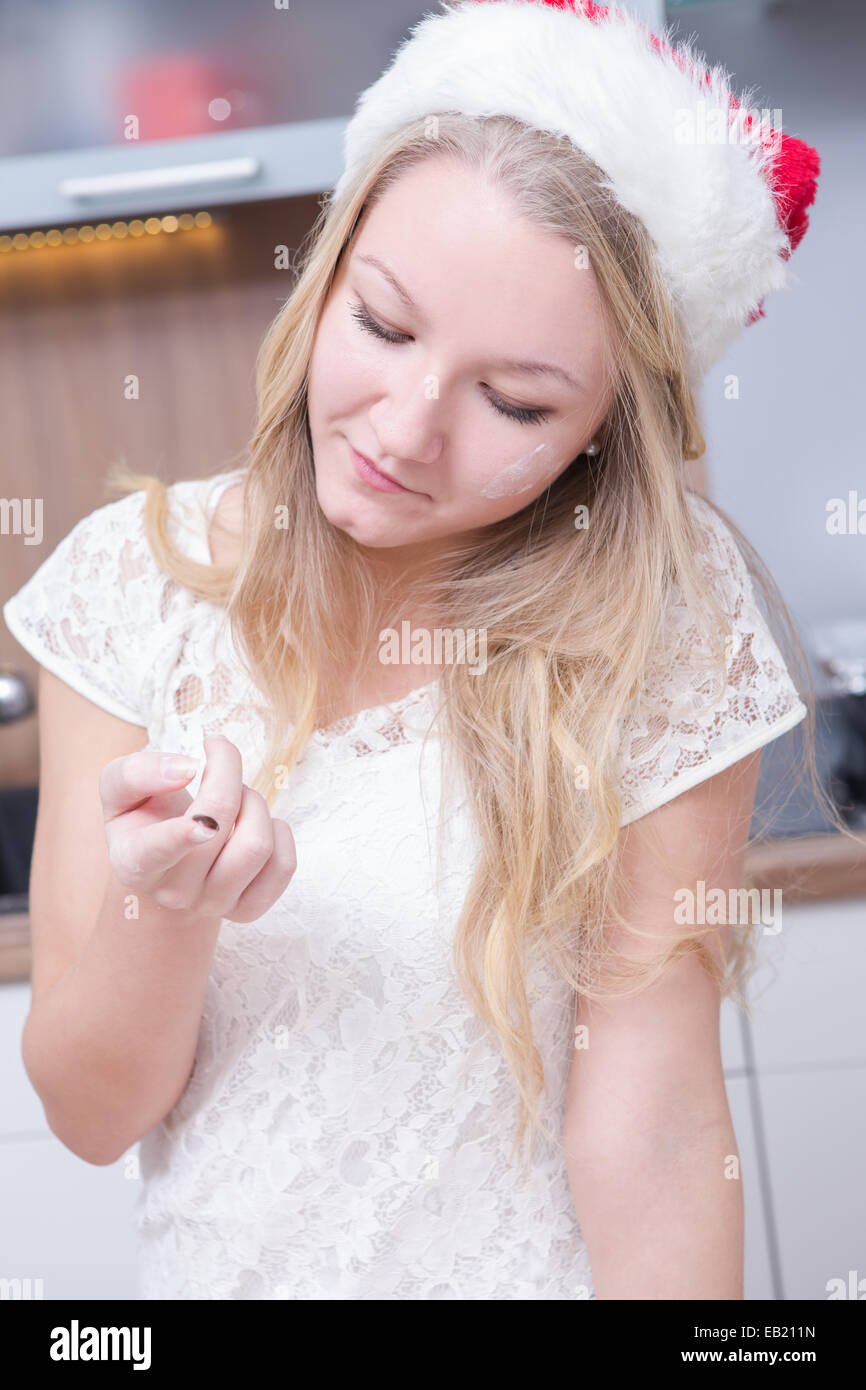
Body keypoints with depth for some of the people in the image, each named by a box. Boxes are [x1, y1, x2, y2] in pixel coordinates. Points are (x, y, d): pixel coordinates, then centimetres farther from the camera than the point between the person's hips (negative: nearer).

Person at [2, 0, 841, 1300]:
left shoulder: (660, 621, -18)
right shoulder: (136, 580, -14)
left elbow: (651, 1123, -18)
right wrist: (166, 912, -29)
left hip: (532, 1269, -1)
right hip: (215, 1265, 2)